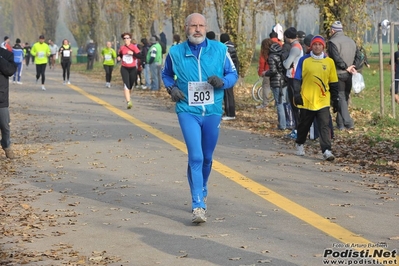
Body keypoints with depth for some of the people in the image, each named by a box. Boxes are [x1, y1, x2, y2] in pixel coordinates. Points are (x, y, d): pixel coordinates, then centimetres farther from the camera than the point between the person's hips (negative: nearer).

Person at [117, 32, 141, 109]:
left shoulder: (134, 47, -3)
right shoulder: (122, 48, 4)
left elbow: (140, 55, -12)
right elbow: (119, 54, 21)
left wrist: (133, 53, -24)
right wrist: (119, 57, 0)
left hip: (133, 69, 0)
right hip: (124, 69, 0)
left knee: (130, 85, 12)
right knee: (126, 85, -17)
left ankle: (128, 98, 38)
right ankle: (129, 102, -24)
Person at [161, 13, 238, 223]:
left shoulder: (219, 49, -3)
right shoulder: (175, 52, -3)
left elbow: (233, 74, 5)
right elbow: (166, 74, 15)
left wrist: (222, 82, -16)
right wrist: (171, 88, -5)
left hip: (212, 112, 2)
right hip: (188, 111, -2)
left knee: (207, 158, 16)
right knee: (195, 157, -13)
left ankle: (201, 192, 42)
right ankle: (198, 206, -11)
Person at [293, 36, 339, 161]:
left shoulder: (329, 62, 5)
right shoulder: (304, 60, 1)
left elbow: (333, 83, 10)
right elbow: (297, 79, 3)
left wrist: (335, 99, 9)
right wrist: (297, 94, -7)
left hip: (323, 101, 0)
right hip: (306, 100, 0)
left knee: (325, 126, -9)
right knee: (304, 125, 14)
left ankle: (326, 150, -12)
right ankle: (299, 145, 36)